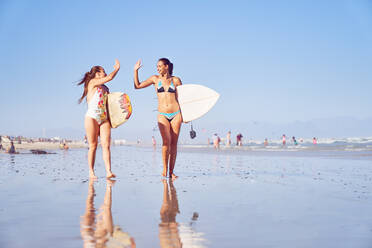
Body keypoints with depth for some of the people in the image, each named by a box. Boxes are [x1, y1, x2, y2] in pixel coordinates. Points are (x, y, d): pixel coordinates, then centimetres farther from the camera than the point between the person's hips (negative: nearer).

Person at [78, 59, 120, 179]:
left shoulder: (105, 88, 19)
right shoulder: (92, 82, 0)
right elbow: (110, 77, -5)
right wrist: (117, 68, 10)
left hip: (104, 118, 6)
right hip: (92, 117, -5)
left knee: (106, 145, -6)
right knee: (93, 145, -2)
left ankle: (108, 171, -12)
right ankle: (91, 172, 3)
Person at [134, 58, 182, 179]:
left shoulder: (176, 80, 7)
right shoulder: (155, 79, 8)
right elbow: (137, 86, 11)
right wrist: (136, 70, 3)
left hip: (176, 114, 1)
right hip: (162, 115, -1)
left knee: (174, 143, 0)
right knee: (166, 141, -18)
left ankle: (171, 171, 7)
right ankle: (164, 169, -11)